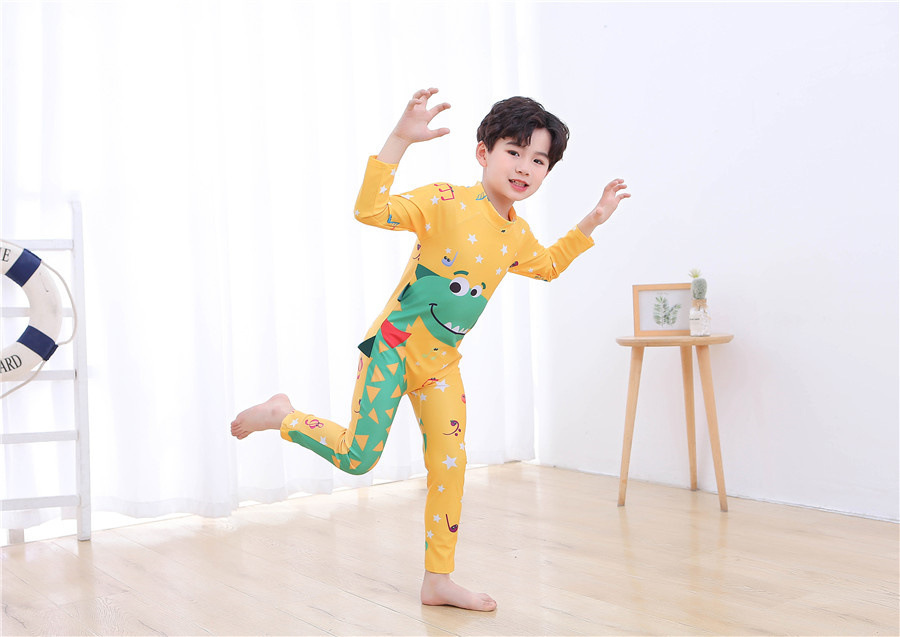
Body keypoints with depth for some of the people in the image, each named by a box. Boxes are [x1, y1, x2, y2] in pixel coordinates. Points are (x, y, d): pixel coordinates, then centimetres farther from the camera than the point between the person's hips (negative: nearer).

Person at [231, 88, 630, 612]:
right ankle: (282, 415, 23)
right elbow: (371, 210, -30)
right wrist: (400, 138, -39)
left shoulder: (518, 236, 6)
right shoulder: (444, 203, -17)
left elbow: (549, 266, 28)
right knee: (357, 459, -5)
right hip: (392, 347, -6)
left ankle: (439, 580, 20)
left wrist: (592, 222, 19)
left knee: (450, 468, 7)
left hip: (441, 363, 7)